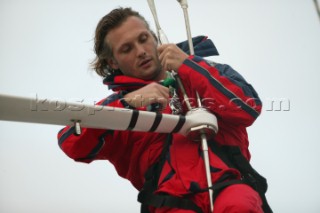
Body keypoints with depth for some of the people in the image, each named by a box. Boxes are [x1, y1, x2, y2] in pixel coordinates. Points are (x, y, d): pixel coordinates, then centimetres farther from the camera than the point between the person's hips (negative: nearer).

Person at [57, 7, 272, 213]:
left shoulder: (205, 72, 16)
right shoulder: (121, 104, 15)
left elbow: (249, 108, 0)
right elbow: (71, 144, -1)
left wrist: (188, 66, -3)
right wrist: (128, 103, -12)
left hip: (229, 183, 0)